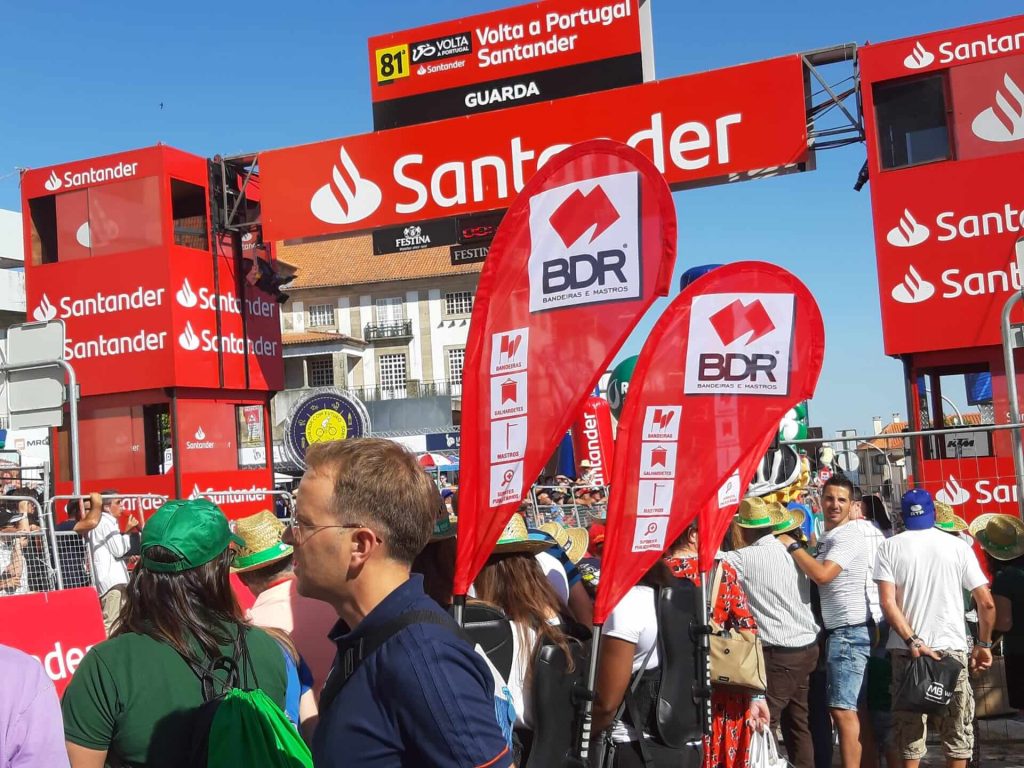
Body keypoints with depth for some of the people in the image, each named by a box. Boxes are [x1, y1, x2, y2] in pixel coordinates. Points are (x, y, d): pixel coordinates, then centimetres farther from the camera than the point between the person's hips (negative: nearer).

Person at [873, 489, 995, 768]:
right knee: (957, 728, 10)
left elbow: (888, 602, -10)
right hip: (952, 648, 0)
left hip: (906, 650, 0)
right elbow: (986, 603, 1)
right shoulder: (958, 546, 2)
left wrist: (913, 642, -11)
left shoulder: (890, 547, 2)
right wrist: (984, 644, 13)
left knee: (909, 727, 7)